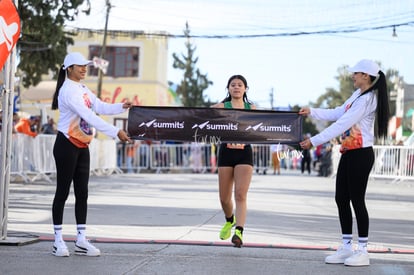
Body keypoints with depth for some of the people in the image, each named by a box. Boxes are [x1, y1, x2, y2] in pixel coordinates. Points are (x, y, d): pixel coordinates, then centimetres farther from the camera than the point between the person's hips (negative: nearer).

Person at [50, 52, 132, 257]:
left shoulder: (83, 89, 12)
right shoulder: (68, 90, -17)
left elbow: (100, 107, 6)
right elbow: (89, 116, -26)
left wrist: (122, 107, -10)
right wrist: (116, 132, -29)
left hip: (82, 147, 9)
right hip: (66, 145, -9)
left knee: (82, 193, 7)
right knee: (62, 192, -2)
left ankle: (81, 241, 11)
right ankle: (58, 241, 6)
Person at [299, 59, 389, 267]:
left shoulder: (367, 99, -19)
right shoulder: (357, 94, 12)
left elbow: (341, 124, -23)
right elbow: (338, 113, 19)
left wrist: (314, 141, -22)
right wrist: (311, 112, 13)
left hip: (360, 154, -9)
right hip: (349, 153, 9)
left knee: (357, 200, -4)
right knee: (341, 199, 9)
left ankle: (362, 251, 5)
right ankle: (346, 247, 16)